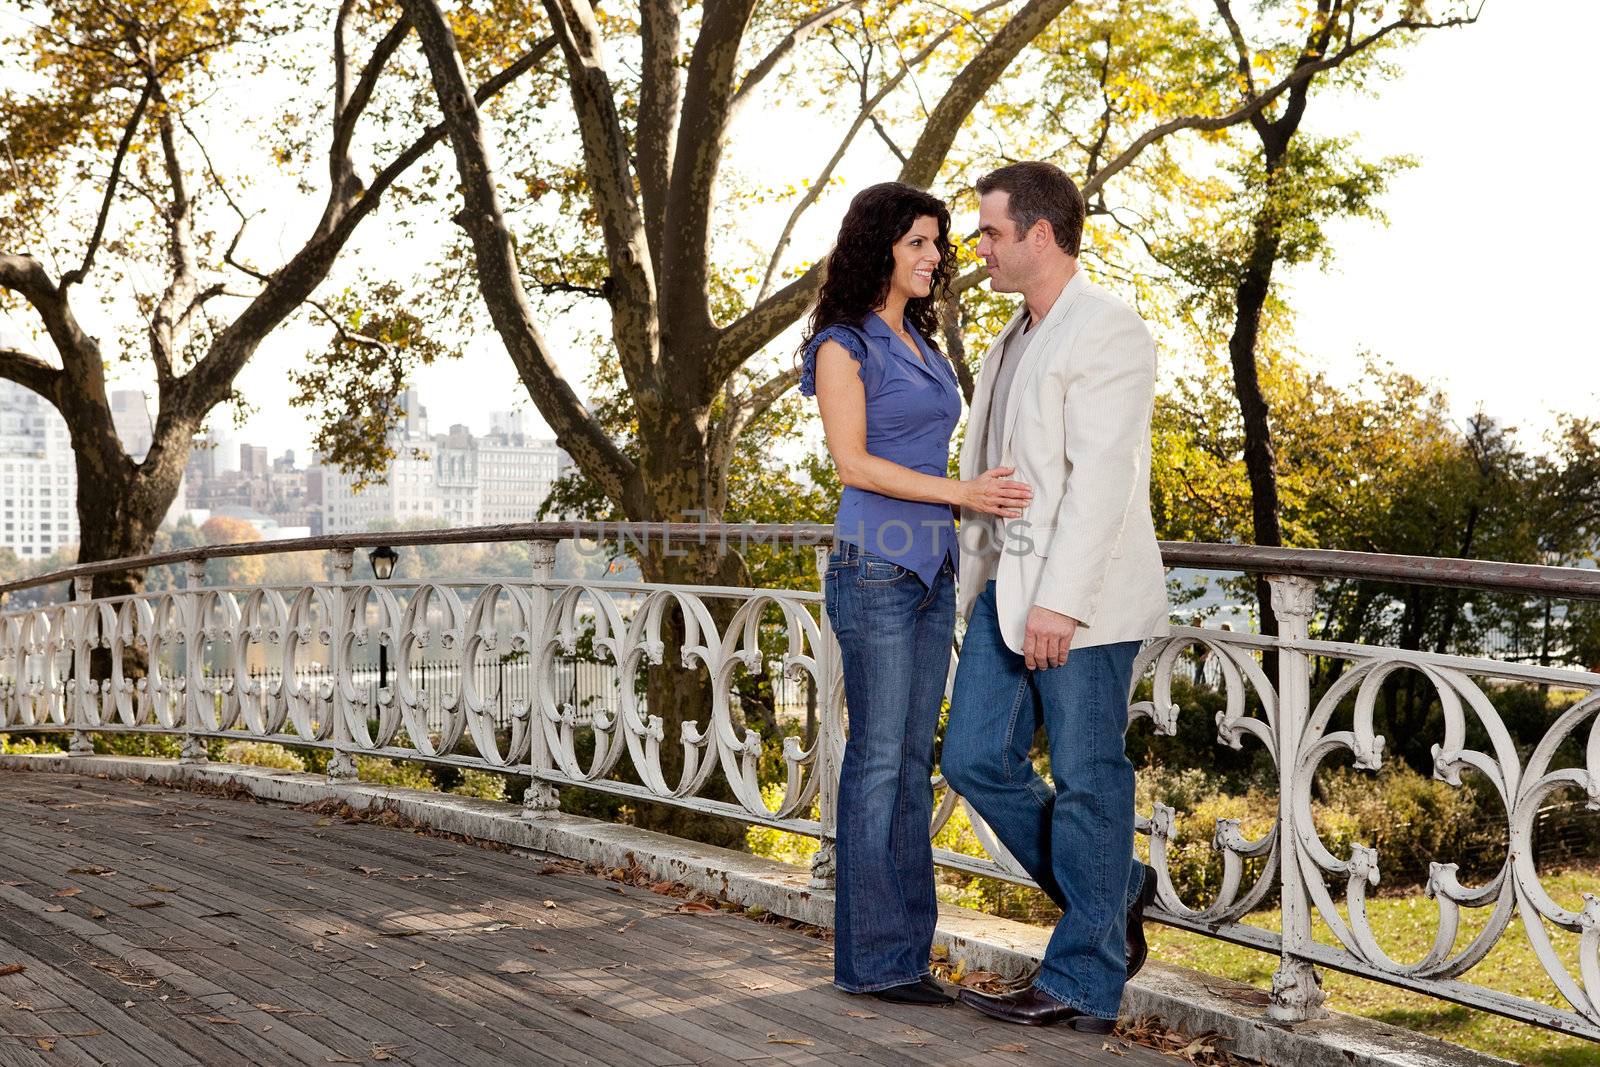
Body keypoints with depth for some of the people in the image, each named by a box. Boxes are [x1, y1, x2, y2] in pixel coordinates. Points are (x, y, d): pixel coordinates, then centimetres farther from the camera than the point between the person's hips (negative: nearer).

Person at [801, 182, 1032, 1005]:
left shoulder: (922, 345, 18)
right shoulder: (843, 344, -5)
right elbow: (853, 462, -12)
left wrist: (988, 497, 10)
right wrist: (958, 493, -17)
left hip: (933, 568, 8)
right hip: (875, 566, -8)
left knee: (914, 759, 8)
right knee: (879, 757, -5)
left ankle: (907, 951, 14)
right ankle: (872, 958, 2)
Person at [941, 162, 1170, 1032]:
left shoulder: (1108, 331, -11)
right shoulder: (1012, 341, 18)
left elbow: (1100, 477, -19)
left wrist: (1059, 600, -23)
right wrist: (980, 584, 18)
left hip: (1081, 599, -9)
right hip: (1006, 589, 9)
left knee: (1086, 781, 0)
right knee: (977, 760, 7)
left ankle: (1083, 985, 10)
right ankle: (1115, 890, 25)